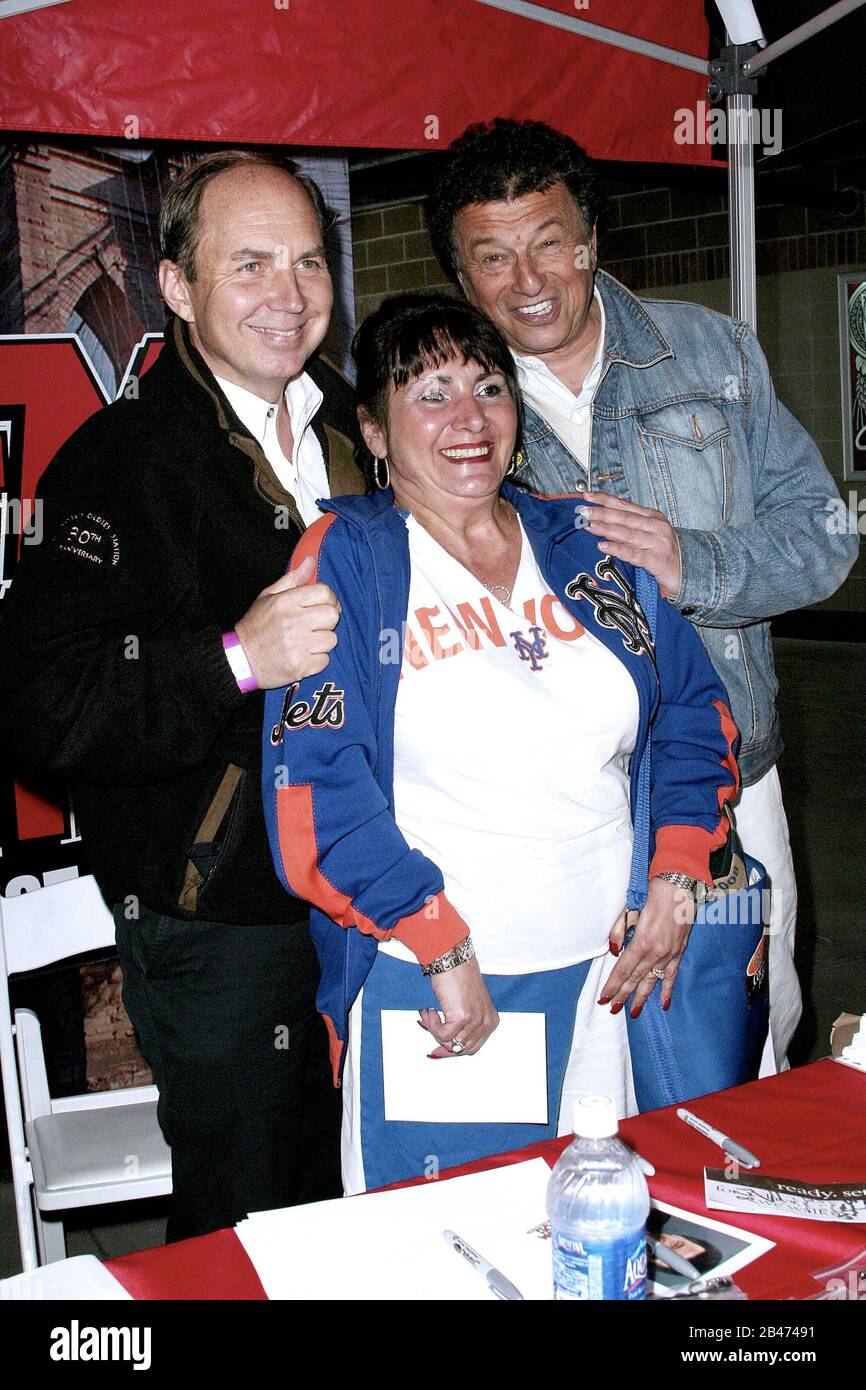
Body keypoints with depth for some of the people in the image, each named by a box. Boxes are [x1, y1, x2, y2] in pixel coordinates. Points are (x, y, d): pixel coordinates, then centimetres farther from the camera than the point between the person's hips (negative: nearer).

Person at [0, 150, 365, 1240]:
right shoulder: (119, 461, -14)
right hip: (218, 920, -6)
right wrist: (236, 659, -30)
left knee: (345, 1202, 21)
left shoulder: (347, 425, 8)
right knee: (243, 1233, 10)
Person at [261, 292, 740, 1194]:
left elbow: (695, 712, 15)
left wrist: (674, 883, 3)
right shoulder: (347, 559, -5)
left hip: (605, 981, 5)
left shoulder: (582, 547, 10)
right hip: (429, 996, -4)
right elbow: (315, 788, -12)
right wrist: (445, 951, -15)